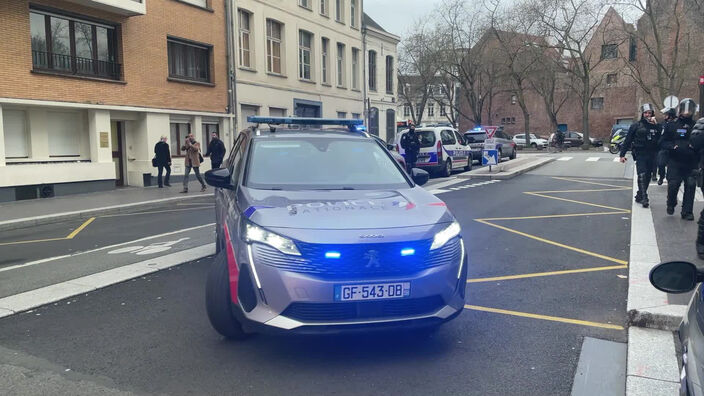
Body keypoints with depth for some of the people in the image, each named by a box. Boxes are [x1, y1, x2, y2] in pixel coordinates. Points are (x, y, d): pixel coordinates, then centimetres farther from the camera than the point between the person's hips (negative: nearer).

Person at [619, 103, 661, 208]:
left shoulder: (656, 126, 9)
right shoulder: (636, 126, 2)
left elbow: (661, 139, -8)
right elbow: (628, 140, 2)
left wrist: (656, 125, -13)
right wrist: (622, 154, -1)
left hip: (652, 156, 4)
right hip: (640, 155, -4)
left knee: (648, 177, 9)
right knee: (642, 176, -14)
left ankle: (639, 196, 22)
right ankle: (644, 199, -16)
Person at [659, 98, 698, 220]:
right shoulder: (671, 126, 5)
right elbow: (662, 142, 4)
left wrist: (694, 146, -11)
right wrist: (672, 146, -14)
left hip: (691, 163, 1)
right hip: (675, 161, -1)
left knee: (691, 185, -2)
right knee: (673, 184, -6)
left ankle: (687, 212, 8)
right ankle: (671, 204, 22)